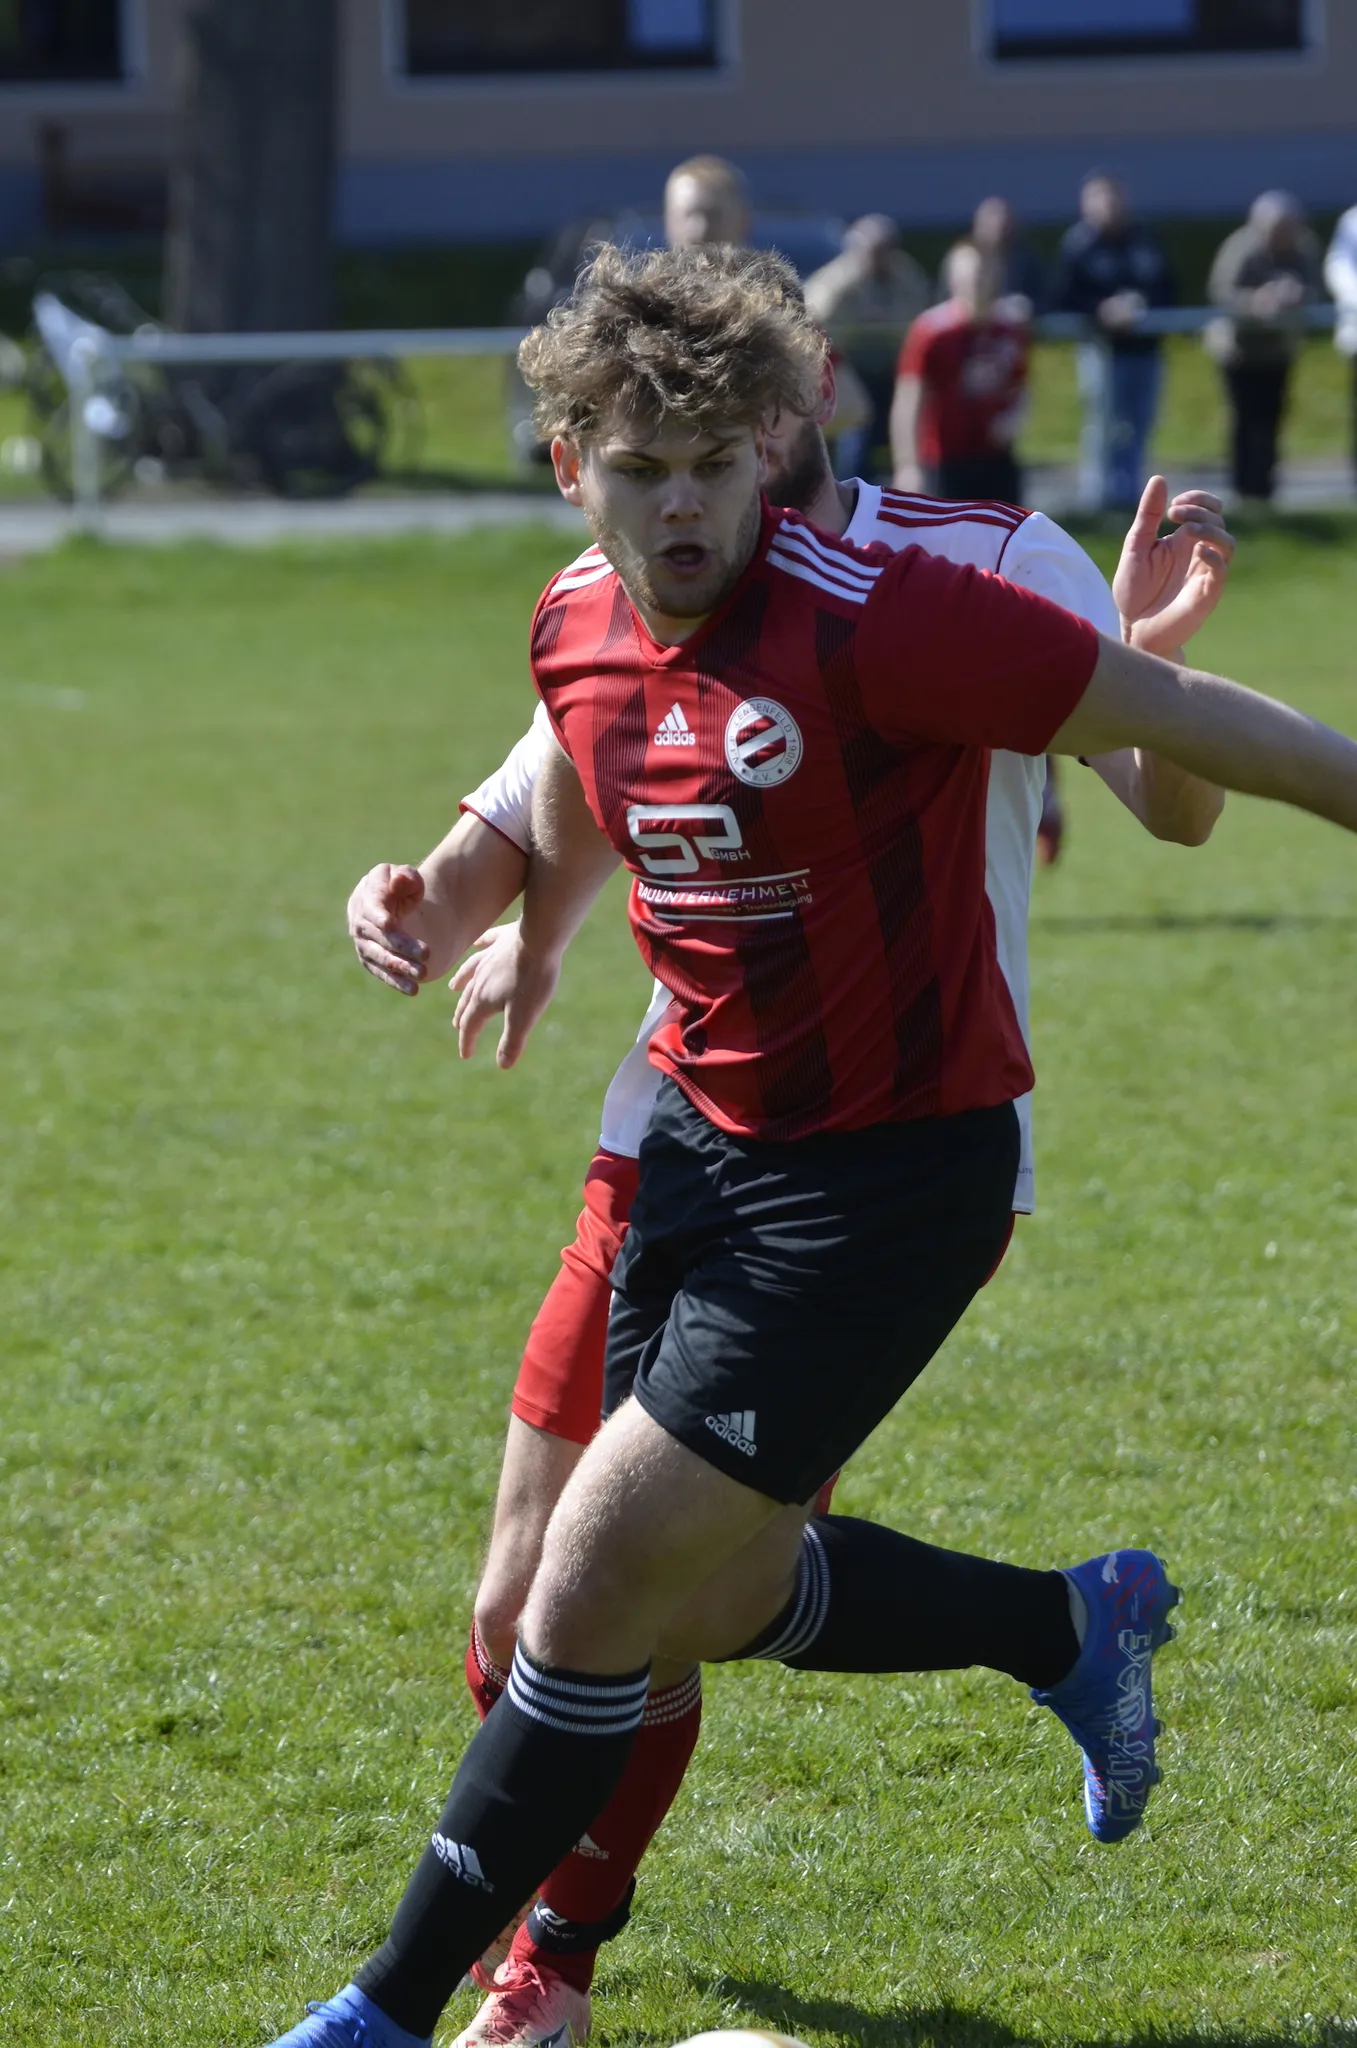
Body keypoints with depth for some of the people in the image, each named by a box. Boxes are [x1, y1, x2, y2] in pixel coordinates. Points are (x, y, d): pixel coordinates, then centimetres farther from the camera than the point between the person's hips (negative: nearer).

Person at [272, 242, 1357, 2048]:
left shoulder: (871, 618, -25)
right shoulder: (579, 626, -2)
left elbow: (1183, 720, -18)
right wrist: (533, 941, 40)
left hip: (891, 1178, -8)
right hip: (710, 1138, 8)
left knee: (592, 1603, -9)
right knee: (721, 1593, 17)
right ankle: (1081, 1626, 41)